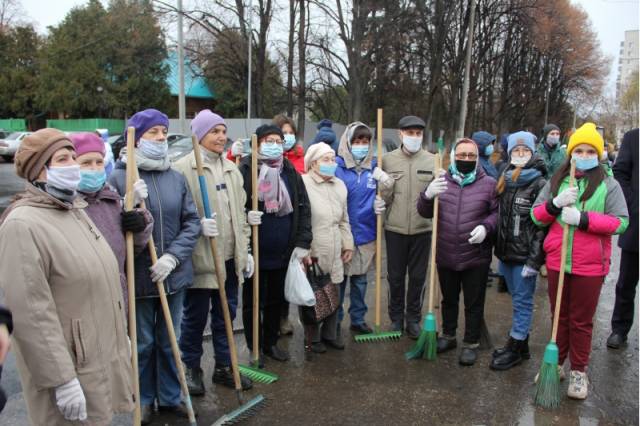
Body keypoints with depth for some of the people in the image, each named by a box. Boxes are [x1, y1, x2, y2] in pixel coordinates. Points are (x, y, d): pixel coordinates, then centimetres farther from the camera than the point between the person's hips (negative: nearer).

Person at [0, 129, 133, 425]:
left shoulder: (74, 210, 9)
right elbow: (32, 315, -22)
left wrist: (120, 338, 21)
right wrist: (62, 380, -21)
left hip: (101, 356, 8)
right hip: (68, 365, -8)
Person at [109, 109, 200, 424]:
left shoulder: (177, 178, 0)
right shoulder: (118, 178, -8)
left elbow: (192, 223, -2)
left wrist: (172, 257, -13)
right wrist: (131, 208, -25)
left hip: (173, 275, 3)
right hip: (138, 276, -3)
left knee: (169, 340, 17)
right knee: (142, 343, 12)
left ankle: (169, 396, 35)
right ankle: (144, 399, 33)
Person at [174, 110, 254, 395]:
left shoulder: (231, 169, 13)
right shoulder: (183, 168, -10)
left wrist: (245, 250, 15)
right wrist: (198, 225, -25)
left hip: (230, 257, 6)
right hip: (200, 257, -6)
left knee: (226, 314, 15)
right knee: (195, 316, 7)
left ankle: (224, 366, 30)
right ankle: (190, 368, 26)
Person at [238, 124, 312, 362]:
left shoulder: (290, 172, 5)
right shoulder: (245, 170, -9)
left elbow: (303, 208, 5)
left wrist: (302, 243, -1)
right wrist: (245, 217, -27)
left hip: (283, 252, 4)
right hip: (255, 252, -4)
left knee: (276, 300, 17)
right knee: (253, 302, 10)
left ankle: (271, 343, 35)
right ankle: (254, 349, 26)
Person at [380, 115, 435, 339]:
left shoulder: (432, 161, 0)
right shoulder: (388, 159, 0)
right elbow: (384, 199, 1)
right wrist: (385, 184, -18)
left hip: (422, 229, 0)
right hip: (395, 228, 0)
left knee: (418, 276, 11)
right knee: (395, 276, 11)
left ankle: (413, 318, 28)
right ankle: (396, 318, 28)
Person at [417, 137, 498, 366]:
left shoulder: (489, 184, -4)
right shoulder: (442, 181, 2)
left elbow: (498, 212, 1)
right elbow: (425, 213, 2)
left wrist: (486, 227, -18)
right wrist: (428, 195, -19)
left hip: (476, 257, -2)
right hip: (445, 255, 3)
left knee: (474, 303, 9)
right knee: (448, 299, 19)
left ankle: (471, 344, 24)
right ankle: (448, 336, 36)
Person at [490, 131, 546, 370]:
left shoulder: (539, 184, -10)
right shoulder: (505, 181, 11)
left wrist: (534, 261, -17)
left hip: (524, 256, -7)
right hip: (506, 252, 7)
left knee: (522, 301, 3)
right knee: (517, 299, 16)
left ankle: (515, 348, 13)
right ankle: (521, 345, 28)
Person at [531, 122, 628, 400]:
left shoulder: (609, 185, -1)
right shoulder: (555, 181, 7)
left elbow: (621, 222, -9)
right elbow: (536, 216, 5)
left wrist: (583, 218, -21)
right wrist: (555, 203, -14)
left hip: (590, 265, -2)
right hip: (557, 262, 3)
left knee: (581, 321, 8)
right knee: (559, 316, 15)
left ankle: (579, 372, 23)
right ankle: (556, 363, 30)